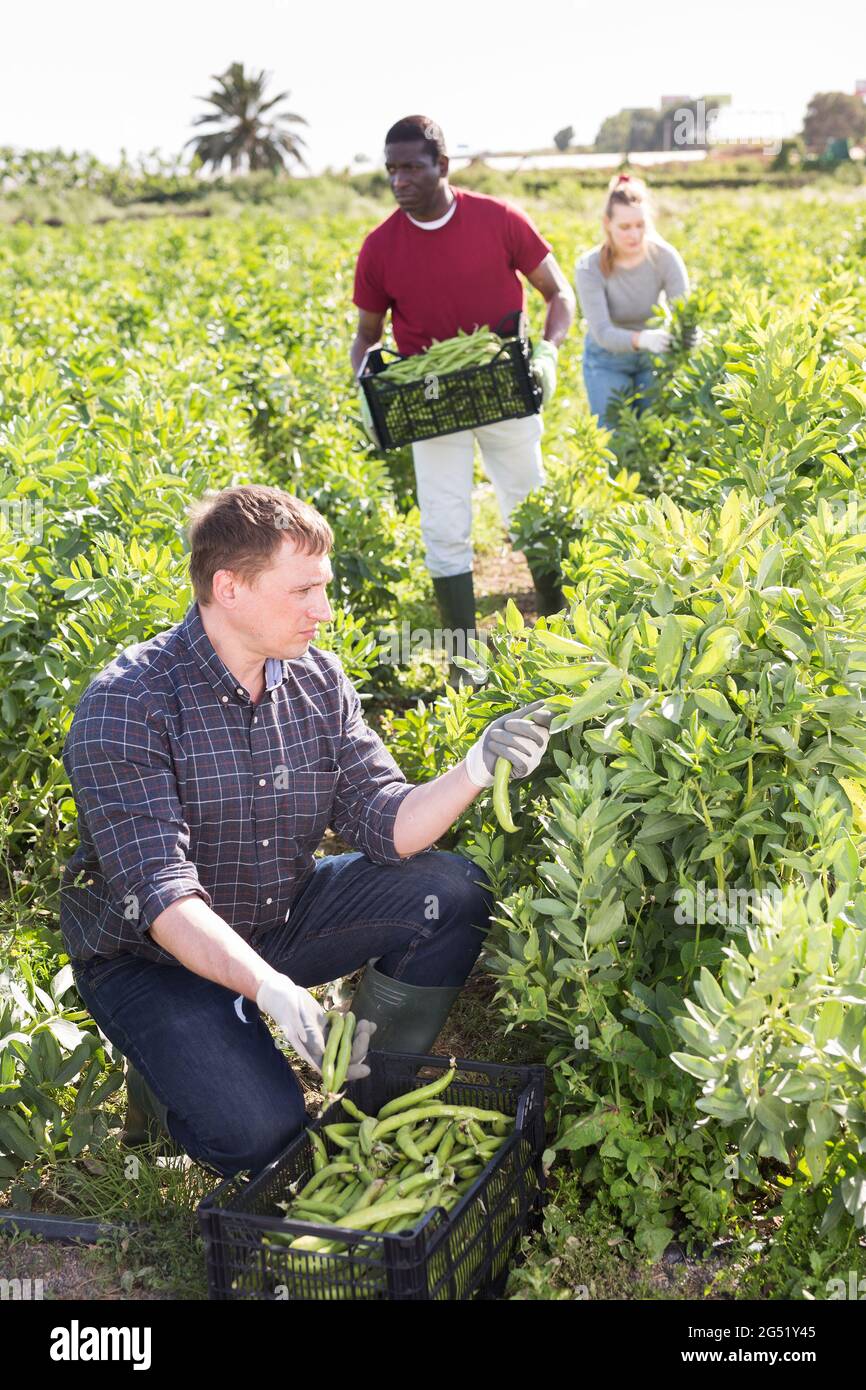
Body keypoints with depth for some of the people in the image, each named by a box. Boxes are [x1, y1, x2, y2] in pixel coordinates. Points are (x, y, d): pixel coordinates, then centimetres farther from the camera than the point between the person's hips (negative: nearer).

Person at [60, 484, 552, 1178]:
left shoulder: (317, 678, -5)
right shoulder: (126, 704, -24)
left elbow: (383, 824, -10)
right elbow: (161, 895, -31)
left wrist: (476, 770, -28)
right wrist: (268, 987, -44)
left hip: (281, 918, 6)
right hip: (153, 956, -6)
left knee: (452, 893, -11)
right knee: (259, 1131, -25)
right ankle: (168, 1073, 9)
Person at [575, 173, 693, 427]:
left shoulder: (665, 257, -19)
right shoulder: (590, 267, -23)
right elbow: (602, 333, -31)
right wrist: (642, 339, -51)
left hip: (653, 358, 2)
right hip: (608, 361, -1)